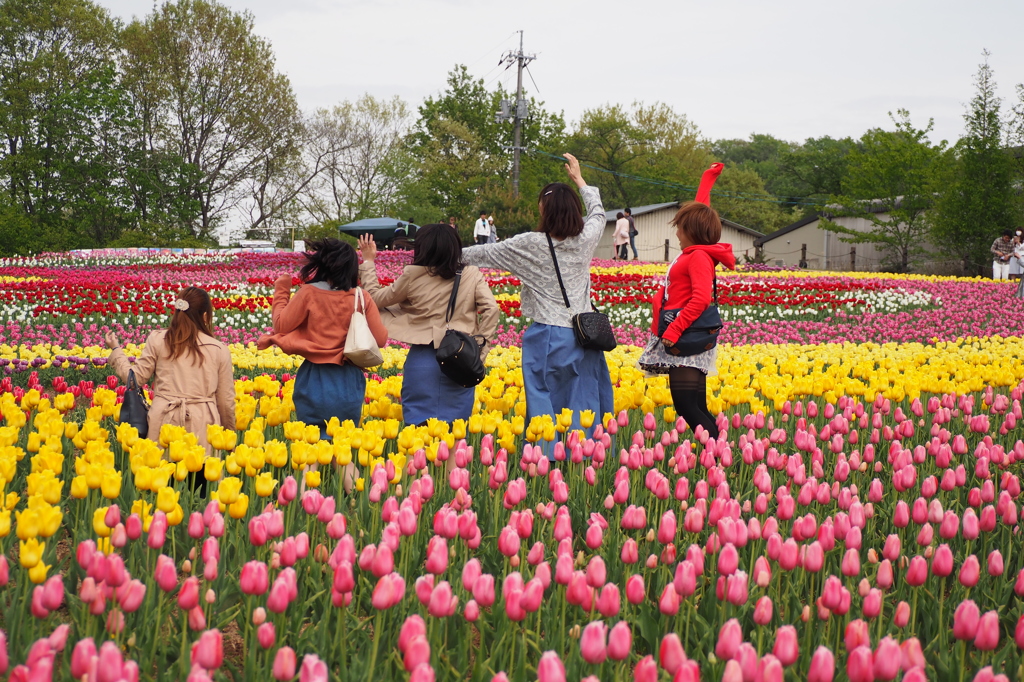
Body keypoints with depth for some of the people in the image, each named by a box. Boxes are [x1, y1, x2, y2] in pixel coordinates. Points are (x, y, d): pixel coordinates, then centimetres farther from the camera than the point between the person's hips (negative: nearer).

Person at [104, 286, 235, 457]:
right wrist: (230, 431, 23)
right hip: (203, 423, 0)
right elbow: (226, 400, 9)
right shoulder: (220, 350, 6)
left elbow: (136, 378, 7)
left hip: (165, 422, 0)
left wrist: (116, 351, 22)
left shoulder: (157, 340, 4)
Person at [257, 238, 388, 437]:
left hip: (315, 381, -2)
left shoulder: (309, 293, -10)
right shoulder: (362, 299, -3)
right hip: (349, 383, 2)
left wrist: (281, 291, 9)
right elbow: (380, 339, 0)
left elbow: (281, 326, -5)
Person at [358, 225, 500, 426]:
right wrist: (481, 348, -3)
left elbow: (376, 298, 8)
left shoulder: (412, 277, -4)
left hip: (423, 359, -2)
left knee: (417, 425, 6)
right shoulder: (471, 275, 0)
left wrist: (368, 262, 20)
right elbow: (491, 309, -8)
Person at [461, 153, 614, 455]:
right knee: (585, 407, 9)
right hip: (583, 336, 3)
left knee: (544, 408, 2)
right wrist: (578, 179, 33)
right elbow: (598, 213, 21)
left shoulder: (531, 245, -10)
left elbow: (488, 252, 3)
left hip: (547, 338, -3)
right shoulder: (585, 240, -1)